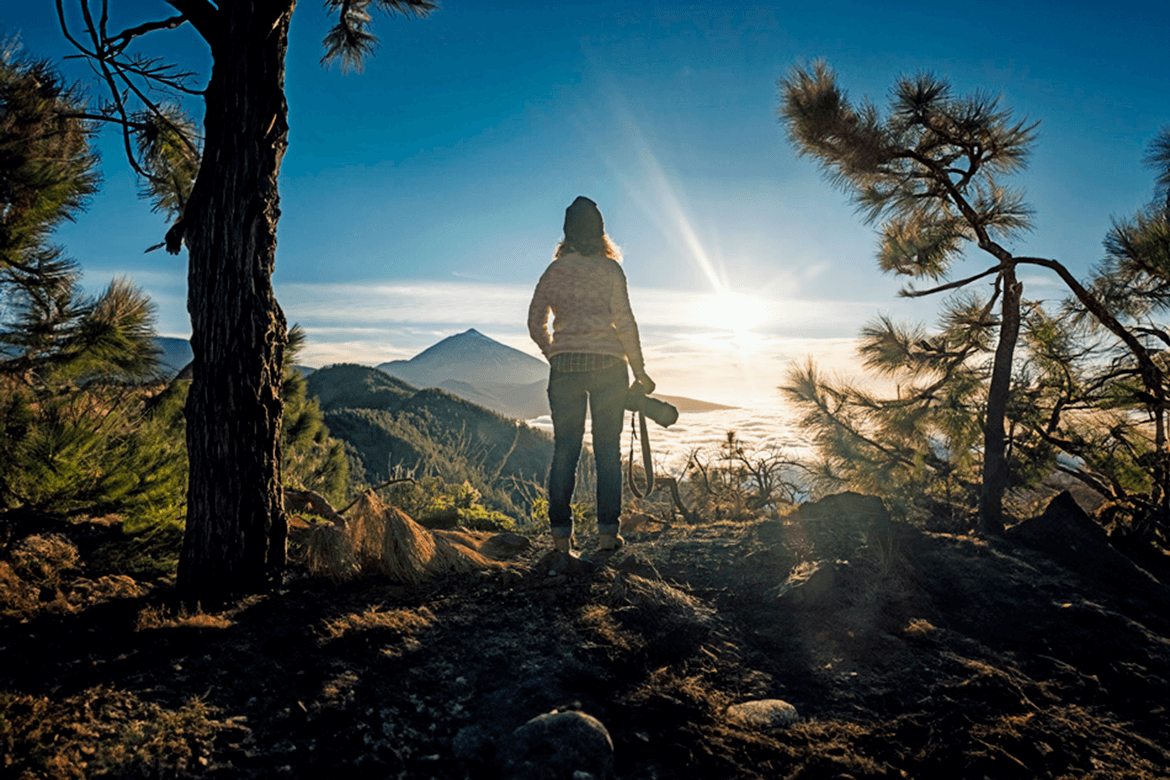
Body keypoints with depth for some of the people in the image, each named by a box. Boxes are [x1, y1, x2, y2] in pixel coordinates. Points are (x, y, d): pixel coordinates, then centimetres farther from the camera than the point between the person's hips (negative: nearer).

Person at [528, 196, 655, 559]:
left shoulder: (554, 270, 7)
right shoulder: (609, 269, -1)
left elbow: (536, 323, 7)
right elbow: (624, 322, -6)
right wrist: (639, 370, 0)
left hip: (564, 366, 2)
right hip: (607, 364, -2)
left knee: (564, 449, 6)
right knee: (607, 448, 4)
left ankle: (560, 532, 7)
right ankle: (607, 530, 4)